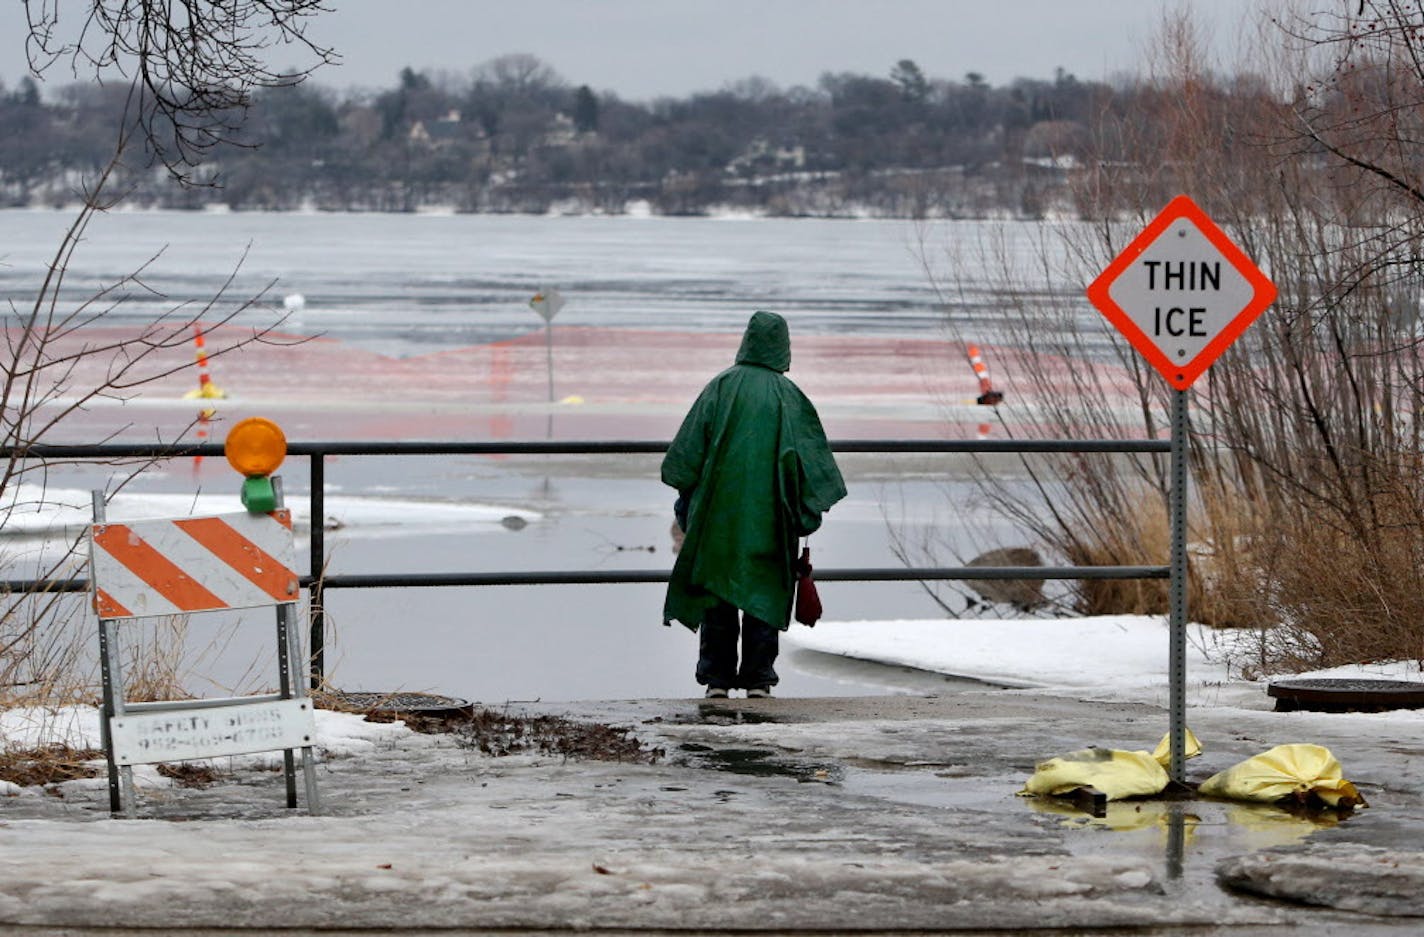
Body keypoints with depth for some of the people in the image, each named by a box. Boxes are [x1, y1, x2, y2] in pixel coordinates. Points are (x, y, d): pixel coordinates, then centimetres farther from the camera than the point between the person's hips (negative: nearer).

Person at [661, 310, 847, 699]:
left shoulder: (722, 387, -3)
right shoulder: (789, 396, -3)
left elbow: (688, 448, -3)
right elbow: (812, 456, -3)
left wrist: (688, 499, 7)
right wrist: (808, 512, 4)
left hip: (719, 512, 0)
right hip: (770, 516, 0)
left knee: (717, 595, 7)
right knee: (764, 593, 6)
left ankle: (716, 679, 5)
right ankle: (757, 679, 3)